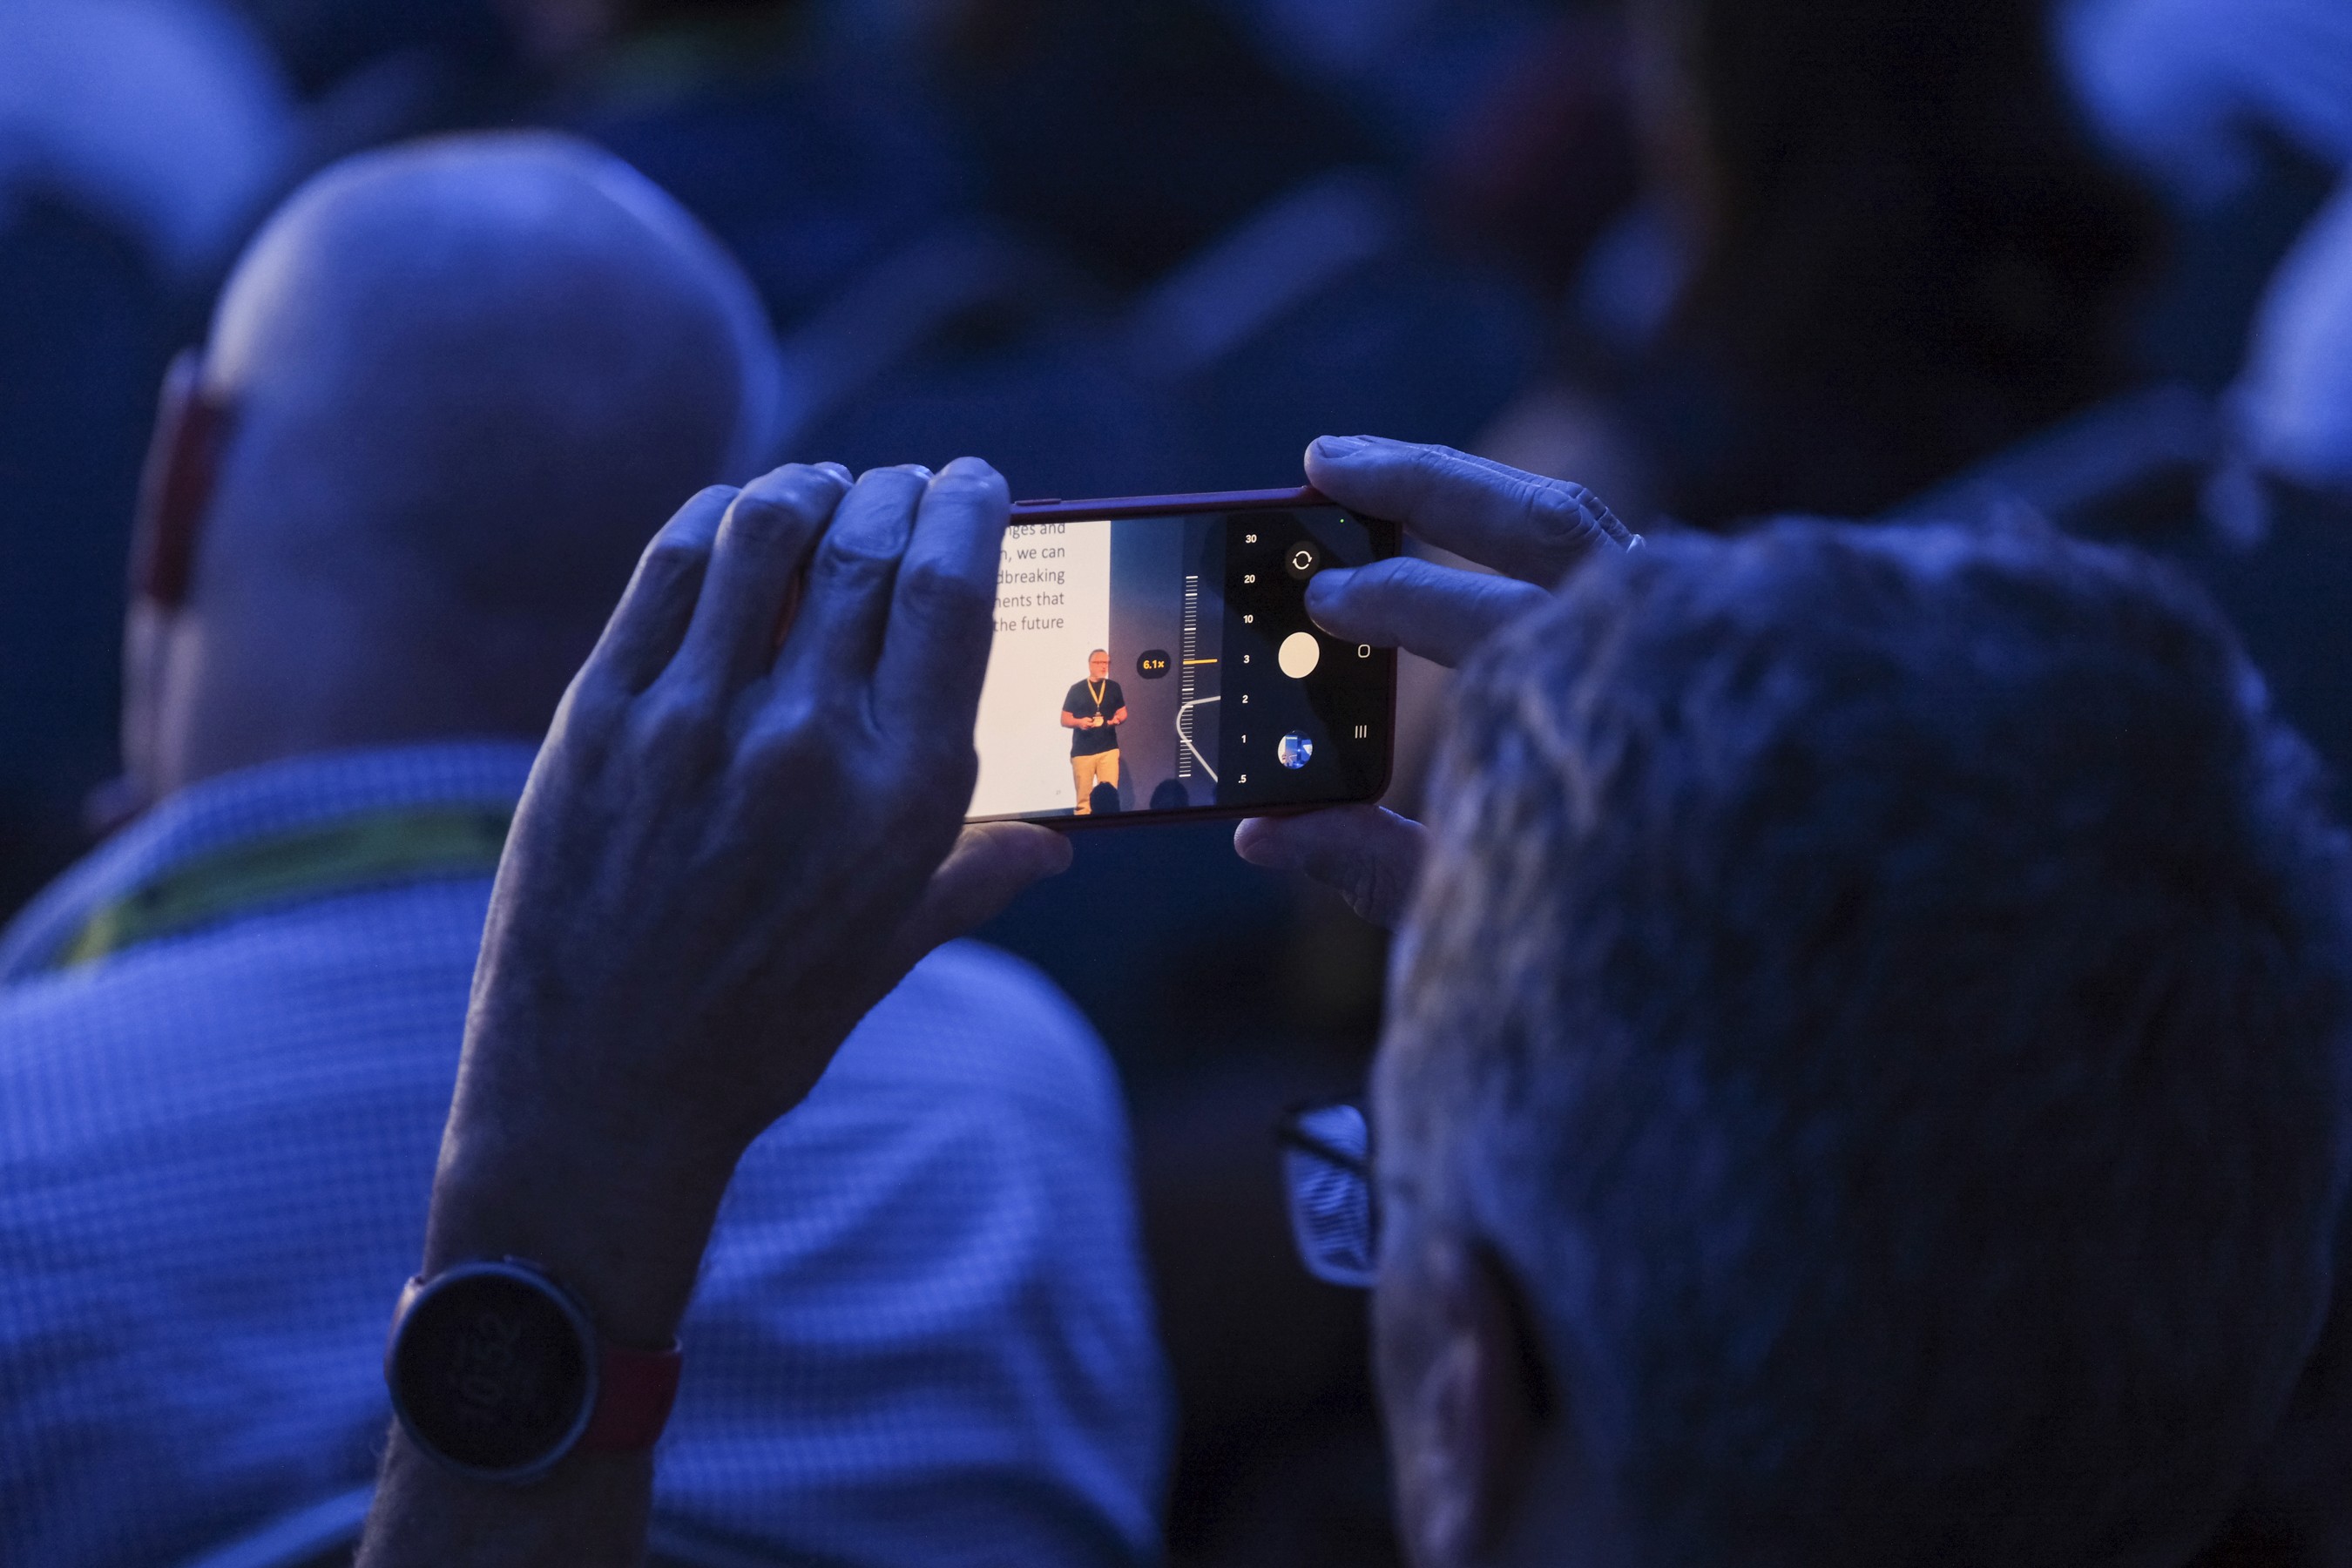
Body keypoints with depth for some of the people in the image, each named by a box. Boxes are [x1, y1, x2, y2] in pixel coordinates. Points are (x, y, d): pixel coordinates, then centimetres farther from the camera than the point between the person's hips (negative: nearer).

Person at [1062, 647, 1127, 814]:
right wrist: (1079, 722, -16)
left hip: (1108, 748, 1)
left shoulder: (1113, 687, 10)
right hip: (1082, 750, -1)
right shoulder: (1077, 689, 3)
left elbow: (1122, 713, 17)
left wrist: (1118, 719, -7)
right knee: (1083, 798, -3)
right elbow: (1064, 720, 5)